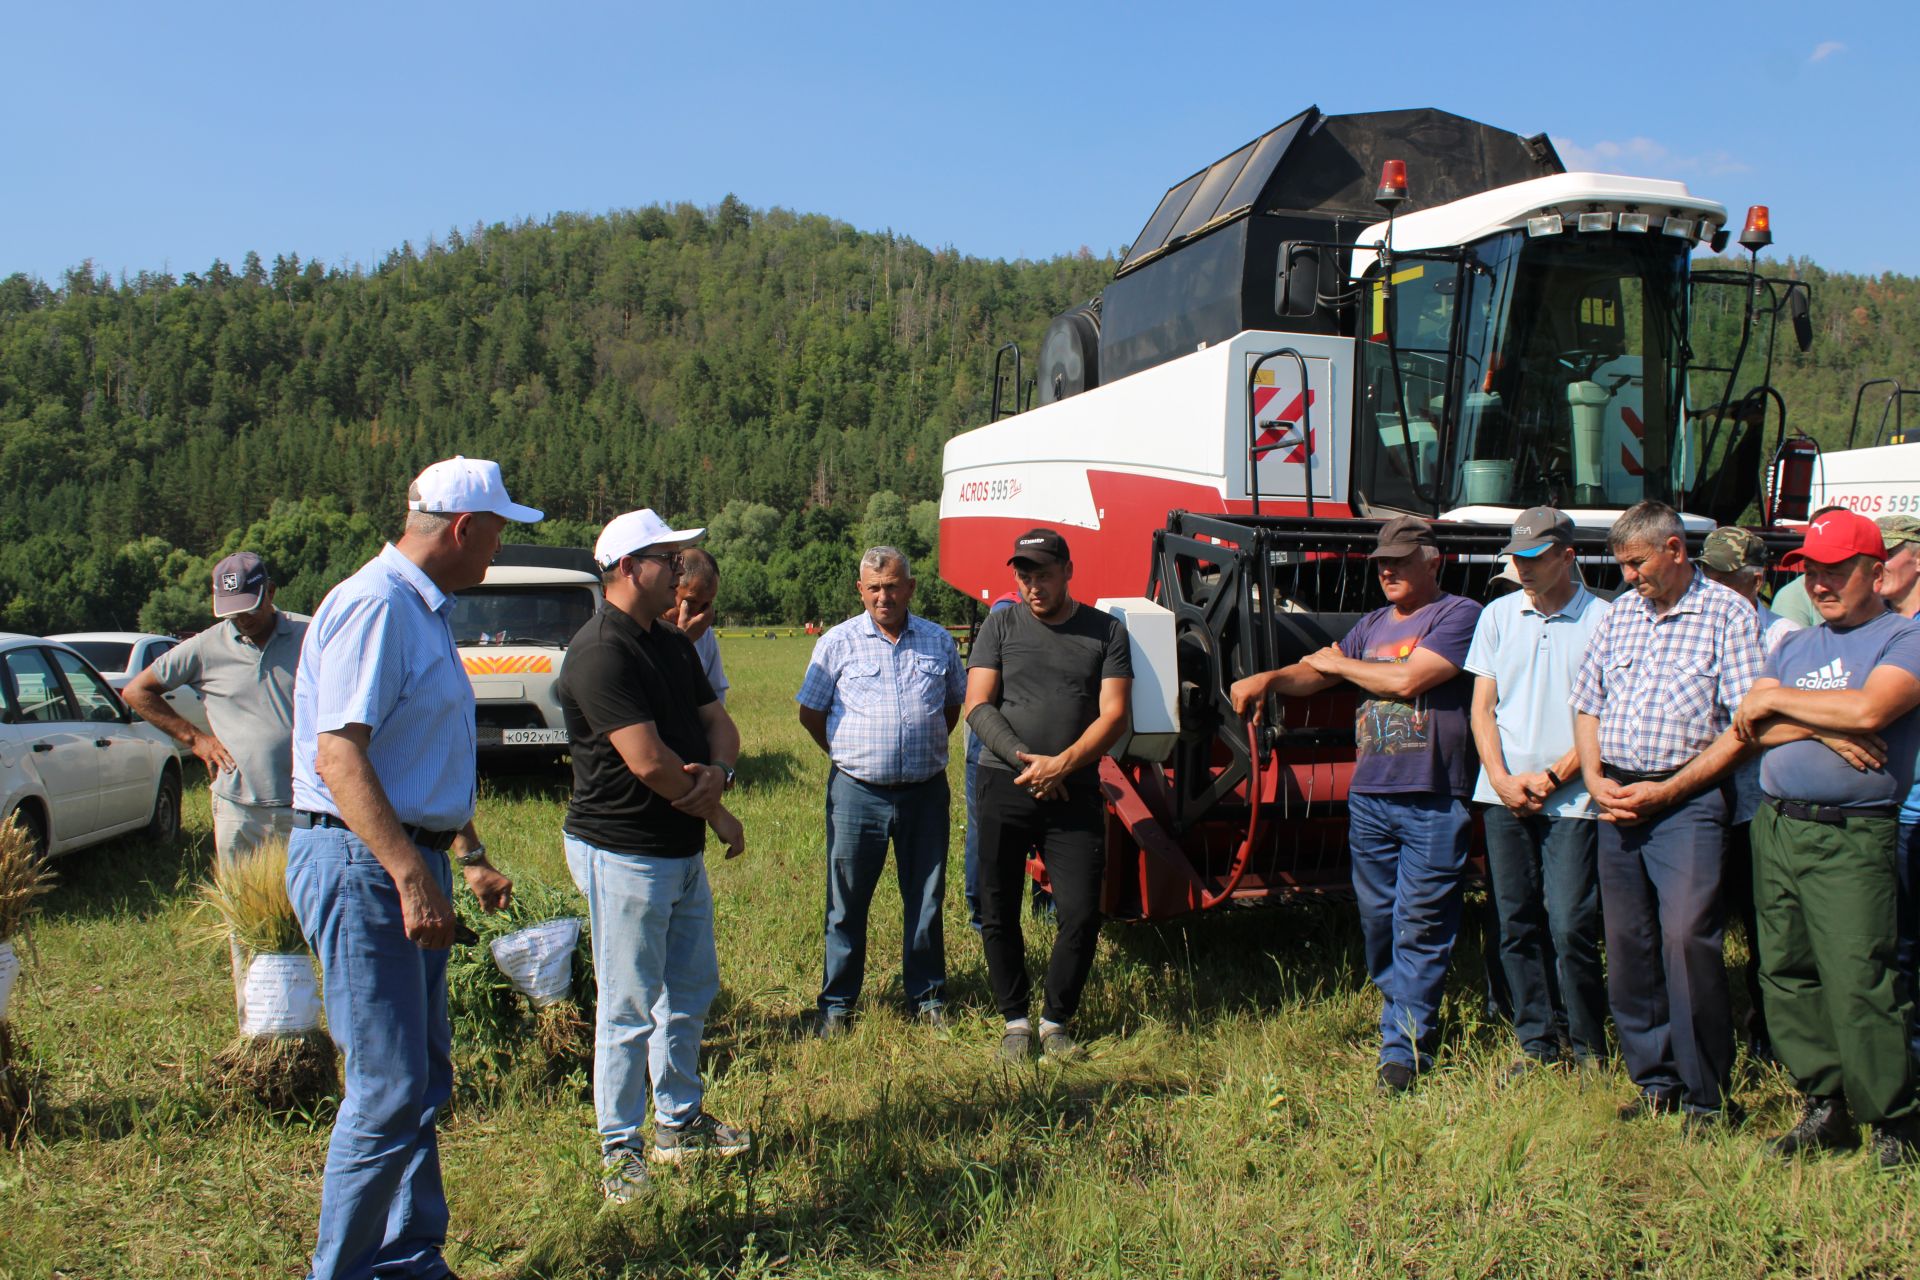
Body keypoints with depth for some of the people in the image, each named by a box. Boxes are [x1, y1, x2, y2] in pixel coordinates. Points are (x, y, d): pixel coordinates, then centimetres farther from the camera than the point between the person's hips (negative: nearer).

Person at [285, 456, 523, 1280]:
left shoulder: (424, 610, 16)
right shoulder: (375, 606, -16)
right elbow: (339, 757, -24)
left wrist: (470, 858, 23)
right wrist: (412, 876, -28)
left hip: (406, 860, 10)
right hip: (361, 864, -10)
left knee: (423, 1082, 16)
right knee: (388, 1089, -5)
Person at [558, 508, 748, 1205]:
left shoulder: (674, 643, 11)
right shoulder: (602, 652, -20)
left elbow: (717, 720, 11)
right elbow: (649, 761, -26)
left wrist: (718, 772, -13)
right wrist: (719, 816, -12)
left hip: (682, 852, 10)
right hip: (623, 853, -10)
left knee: (692, 990, 19)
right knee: (630, 1009, 1)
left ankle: (680, 1122, 35)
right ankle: (620, 1150, 15)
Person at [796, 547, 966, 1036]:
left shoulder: (939, 641, 6)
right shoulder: (838, 642, -1)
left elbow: (954, 704, 20)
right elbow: (810, 713, 6)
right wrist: (850, 757, 9)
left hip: (925, 793, 2)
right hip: (858, 793, -2)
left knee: (926, 901, 11)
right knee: (847, 904, 6)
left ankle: (927, 997, 25)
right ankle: (837, 1003, 19)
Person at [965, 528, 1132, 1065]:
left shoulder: (1106, 632, 7)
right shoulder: (1000, 626, 8)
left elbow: (1113, 715, 0)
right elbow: (978, 708, 1)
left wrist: (1062, 764, -14)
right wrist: (1025, 759, -13)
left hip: (1075, 793, 0)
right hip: (1004, 785, 1)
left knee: (1081, 915, -4)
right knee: (998, 914, 4)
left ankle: (1056, 1020, 17)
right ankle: (1015, 1019, 22)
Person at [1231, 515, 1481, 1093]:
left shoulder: (1458, 615, -4)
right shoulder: (1372, 625, 19)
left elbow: (1407, 679, -16)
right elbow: (1314, 674, 15)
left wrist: (1340, 663, 0)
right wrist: (1268, 679, -6)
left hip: (1431, 801, -7)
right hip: (1368, 796, 7)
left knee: (1418, 924, -5)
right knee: (1376, 918, 12)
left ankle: (1403, 1046, 0)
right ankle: (1414, 1019, 29)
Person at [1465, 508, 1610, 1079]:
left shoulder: (1602, 620, -3)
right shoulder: (1499, 614, 10)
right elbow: (1482, 705, 9)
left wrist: (1552, 777, -10)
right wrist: (1502, 778, -3)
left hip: (1570, 798, -4)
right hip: (1504, 795, 4)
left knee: (1570, 926, -4)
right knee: (1516, 925, 8)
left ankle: (1587, 1046, 14)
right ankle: (1536, 1042, 20)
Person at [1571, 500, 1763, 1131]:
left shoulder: (1728, 614, -2)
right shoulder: (1620, 612, 15)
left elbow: (1744, 726, -9)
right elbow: (1587, 704, 18)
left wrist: (1667, 791, -13)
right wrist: (1595, 779, 2)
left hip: (1685, 801, -6)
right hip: (1615, 799, 6)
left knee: (1686, 938, -12)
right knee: (1627, 946, 8)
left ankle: (1705, 1096, 2)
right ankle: (1655, 1080, 21)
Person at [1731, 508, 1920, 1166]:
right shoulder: (1792, 646, 19)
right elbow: (1752, 730, 7)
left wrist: (1778, 699, -5)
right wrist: (1826, 725, -10)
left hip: (1850, 837, -6)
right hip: (1774, 827, 6)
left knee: (1858, 982, -9)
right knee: (1786, 975, 8)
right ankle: (1825, 1106, 18)